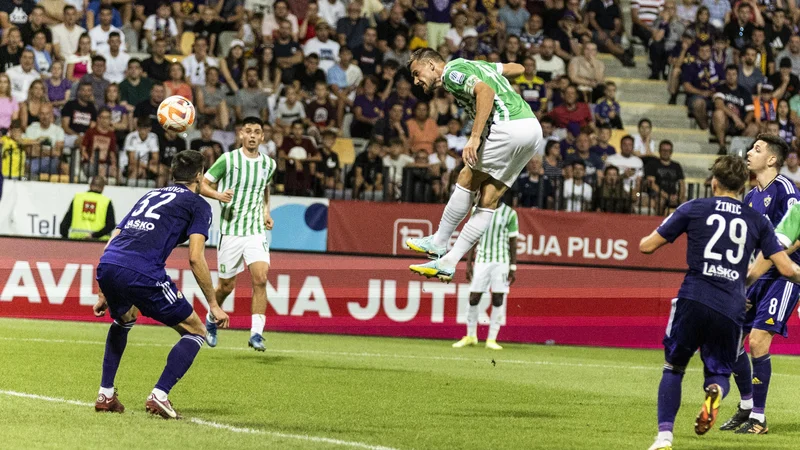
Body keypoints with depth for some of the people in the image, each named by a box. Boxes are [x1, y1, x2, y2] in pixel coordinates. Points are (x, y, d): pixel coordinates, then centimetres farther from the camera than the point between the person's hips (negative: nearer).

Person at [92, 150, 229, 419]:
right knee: (195, 332, 11)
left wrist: (105, 295, 35)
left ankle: (105, 395, 31)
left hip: (106, 266, 6)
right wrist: (213, 305, 6)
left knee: (123, 319, 38)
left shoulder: (150, 195, 32)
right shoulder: (198, 205, 13)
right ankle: (160, 395, -4)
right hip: (142, 274, -6)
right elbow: (195, 258, 0)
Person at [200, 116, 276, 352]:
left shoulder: (268, 164, 6)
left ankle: (256, 333, -16)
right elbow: (203, 184, -2)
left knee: (260, 279, -17)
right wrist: (218, 195, -21)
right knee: (227, 285, 7)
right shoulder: (228, 160, -6)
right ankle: (211, 320, 36)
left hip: (256, 231, 2)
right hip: (230, 231, -2)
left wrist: (266, 212, 13)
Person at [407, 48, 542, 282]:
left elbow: (486, 91, -21)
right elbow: (518, 68, 31)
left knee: (467, 181, 3)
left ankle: (439, 243, 13)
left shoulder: (452, 71, -2)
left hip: (510, 127, -9)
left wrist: (475, 137, -25)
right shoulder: (473, 66, 25)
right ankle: (448, 263, 6)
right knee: (488, 200, 6)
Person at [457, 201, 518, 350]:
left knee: (498, 300, -3)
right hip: (481, 260, 2)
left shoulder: (509, 214, 0)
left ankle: (491, 339, 3)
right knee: (473, 299, 0)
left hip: (501, 261, -2)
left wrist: (513, 268, -2)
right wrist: (468, 264, 5)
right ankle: (471, 336, 16)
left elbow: (512, 242, 2)